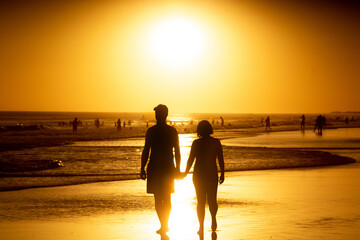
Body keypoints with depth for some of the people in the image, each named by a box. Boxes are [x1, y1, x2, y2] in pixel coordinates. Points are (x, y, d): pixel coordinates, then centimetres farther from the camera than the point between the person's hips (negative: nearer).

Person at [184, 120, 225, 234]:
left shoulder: (196, 143, -6)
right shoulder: (216, 142, -4)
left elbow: (190, 160, -4)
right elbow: (221, 159, -3)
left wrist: (186, 172, 7)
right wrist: (222, 174, 4)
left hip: (198, 175, 0)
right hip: (212, 175, 0)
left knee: (200, 201, 6)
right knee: (212, 200, 19)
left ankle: (201, 227, 2)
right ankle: (213, 219, 2)